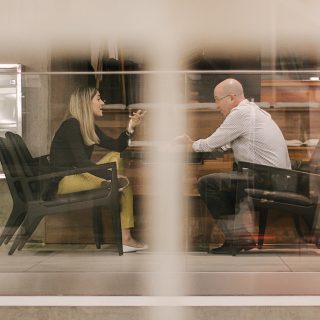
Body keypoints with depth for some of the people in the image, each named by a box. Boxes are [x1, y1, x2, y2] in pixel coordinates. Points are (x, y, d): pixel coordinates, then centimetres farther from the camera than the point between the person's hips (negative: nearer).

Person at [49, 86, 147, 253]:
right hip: (64, 181, -10)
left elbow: (117, 147, 15)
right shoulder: (71, 125, -15)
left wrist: (130, 127, 0)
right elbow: (82, 162, -24)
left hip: (79, 176, 10)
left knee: (115, 157, -1)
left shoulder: (89, 127, 13)